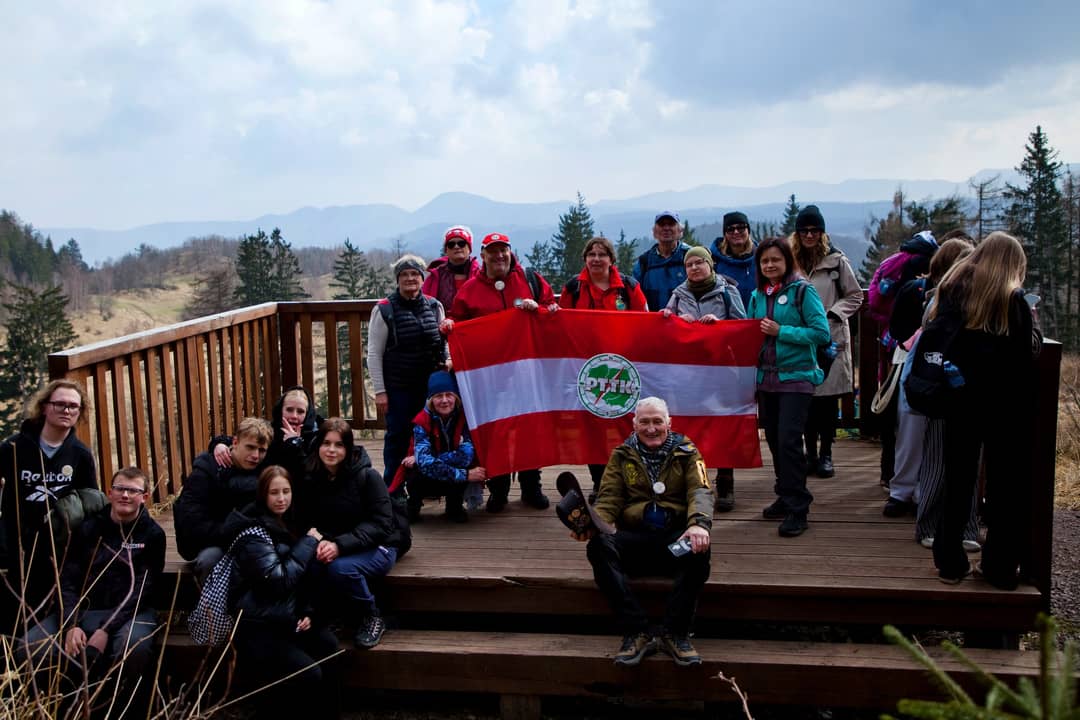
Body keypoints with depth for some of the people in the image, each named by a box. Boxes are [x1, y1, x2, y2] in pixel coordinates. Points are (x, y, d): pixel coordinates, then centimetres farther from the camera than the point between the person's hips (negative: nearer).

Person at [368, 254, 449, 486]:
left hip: (430, 385, 4)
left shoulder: (434, 306, 7)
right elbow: (374, 354, -4)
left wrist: (448, 360, 0)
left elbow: (444, 342, 21)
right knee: (397, 436, 2)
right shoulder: (385, 310, -5)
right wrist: (380, 391, -8)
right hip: (397, 388, -4)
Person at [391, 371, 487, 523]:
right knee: (419, 471, -33)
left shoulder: (465, 417, -15)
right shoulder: (422, 421, -18)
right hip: (428, 482, -1)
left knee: (462, 460, -29)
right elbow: (424, 463, -31)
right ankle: (413, 505, 2)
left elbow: (466, 456, -30)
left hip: (455, 483, 1)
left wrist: (420, 459, -26)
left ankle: (454, 507, -2)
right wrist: (465, 475, -37)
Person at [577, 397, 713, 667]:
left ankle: (675, 634, -26)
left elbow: (701, 491, -6)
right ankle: (636, 633, -31)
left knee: (699, 549, -35)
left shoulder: (686, 453, 10)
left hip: (676, 536, -1)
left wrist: (699, 523, -29)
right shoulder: (622, 456, 13)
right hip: (634, 538, 1)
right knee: (598, 546, -31)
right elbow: (609, 499, 4)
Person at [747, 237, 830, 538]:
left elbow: (821, 333, -13)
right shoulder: (757, 295, 11)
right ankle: (787, 498, 27)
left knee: (788, 440, -13)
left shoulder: (802, 290, -7)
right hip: (767, 376, 6)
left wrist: (780, 331, -17)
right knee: (774, 440, 12)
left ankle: (797, 510, -6)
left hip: (796, 377, -6)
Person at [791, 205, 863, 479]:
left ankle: (826, 454, 13)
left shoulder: (837, 261, -1)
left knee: (828, 398, 3)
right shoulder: (790, 262, 3)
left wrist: (832, 314, -9)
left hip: (831, 339, -1)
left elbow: (855, 297, 4)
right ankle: (810, 453, 17)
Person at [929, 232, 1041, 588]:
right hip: (1004, 402, -3)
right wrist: (1032, 317, 8)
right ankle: (1000, 568, 10)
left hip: (960, 398, 3)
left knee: (958, 482, 12)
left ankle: (950, 562, 15)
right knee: (1006, 485, 7)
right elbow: (1030, 349, -6)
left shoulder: (952, 288, 4)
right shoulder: (1012, 297, -7)